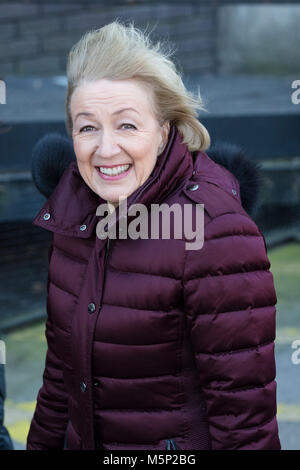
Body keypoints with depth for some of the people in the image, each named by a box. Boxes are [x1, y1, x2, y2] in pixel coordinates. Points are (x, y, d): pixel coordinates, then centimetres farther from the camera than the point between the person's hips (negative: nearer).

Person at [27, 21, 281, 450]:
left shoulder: (216, 234, -25)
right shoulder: (72, 195, -4)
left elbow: (242, 403, -22)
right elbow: (63, 347, 7)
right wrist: (43, 440, 10)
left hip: (180, 443, -6)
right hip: (81, 438, 6)